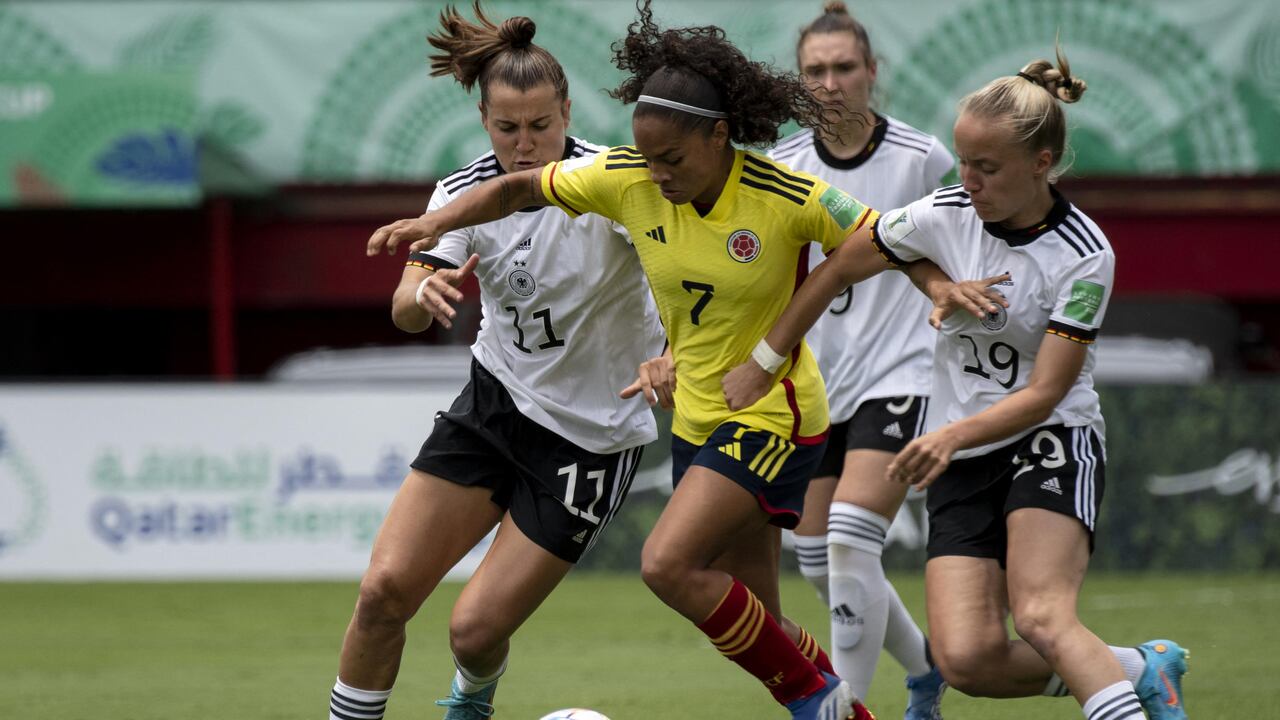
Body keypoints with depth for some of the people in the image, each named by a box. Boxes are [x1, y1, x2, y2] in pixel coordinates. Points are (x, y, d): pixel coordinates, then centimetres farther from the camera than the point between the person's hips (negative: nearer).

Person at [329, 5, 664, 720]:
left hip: (591, 438, -4)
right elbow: (406, 311, -17)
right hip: (496, 400, 4)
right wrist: (426, 293, -41)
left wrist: (672, 353, -52)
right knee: (385, 589, -9)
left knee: (476, 628, -5)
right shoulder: (467, 191, -6)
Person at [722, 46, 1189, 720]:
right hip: (962, 464, 4)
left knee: (1042, 619, -30)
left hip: (1050, 442, -4)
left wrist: (956, 434, -31)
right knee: (968, 659, -13)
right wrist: (759, 363, 12)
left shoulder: (1085, 257, -14)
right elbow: (838, 269, 11)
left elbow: (1043, 392, -16)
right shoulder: (946, 213, -4)